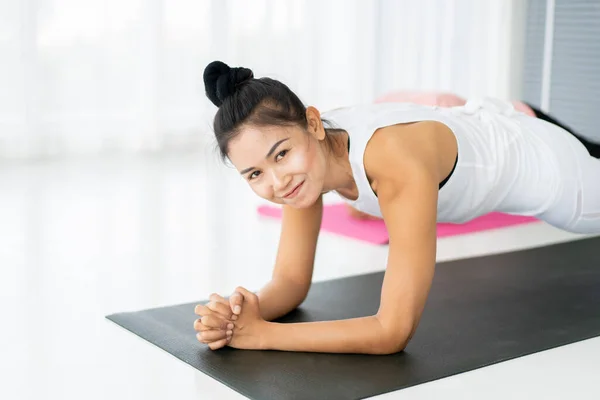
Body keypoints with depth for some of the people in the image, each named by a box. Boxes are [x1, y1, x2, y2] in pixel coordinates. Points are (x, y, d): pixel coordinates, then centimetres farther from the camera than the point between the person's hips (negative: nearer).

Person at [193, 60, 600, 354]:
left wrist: (261, 334, -46)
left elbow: (394, 332, -46)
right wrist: (245, 313, -39)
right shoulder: (306, 152, -27)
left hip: (544, 161, -5)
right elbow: (291, 280, -18)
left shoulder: (398, 161, -48)